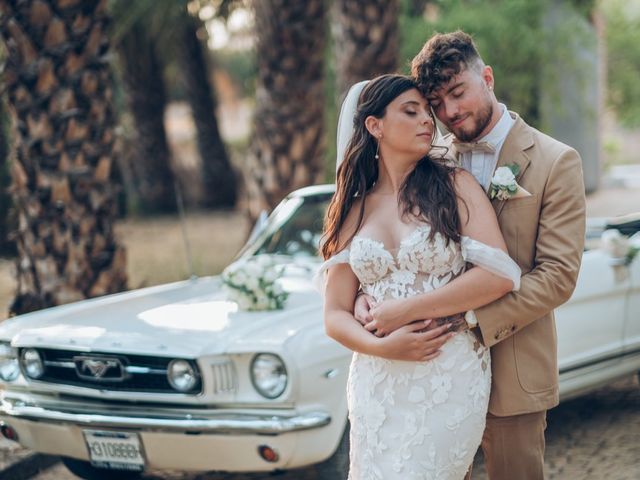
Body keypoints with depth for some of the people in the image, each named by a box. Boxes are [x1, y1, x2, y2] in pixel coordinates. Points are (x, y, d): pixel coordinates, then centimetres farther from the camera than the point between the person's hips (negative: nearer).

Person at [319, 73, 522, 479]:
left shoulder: (456, 187, 0)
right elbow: (336, 315, 5)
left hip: (450, 378, -3)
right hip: (377, 383, 3)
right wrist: (382, 346, -15)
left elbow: (499, 276, -12)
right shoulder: (352, 210, 8)